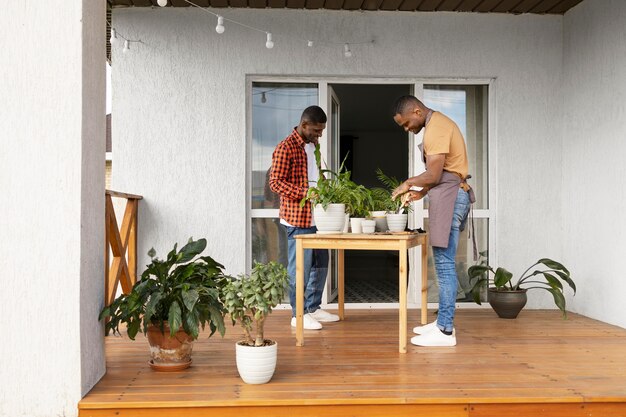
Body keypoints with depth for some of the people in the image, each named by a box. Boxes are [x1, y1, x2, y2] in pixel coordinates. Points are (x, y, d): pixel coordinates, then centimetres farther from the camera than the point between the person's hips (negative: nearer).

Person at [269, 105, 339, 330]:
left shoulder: (312, 147, 16)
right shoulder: (286, 148, -12)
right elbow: (275, 182, -16)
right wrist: (305, 193, -24)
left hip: (316, 216, 9)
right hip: (297, 217, -9)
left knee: (320, 263, 14)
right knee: (300, 267, -2)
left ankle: (313, 308, 27)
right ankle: (298, 315, 9)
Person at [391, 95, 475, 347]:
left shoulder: (435, 128, -13)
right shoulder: (438, 123, 19)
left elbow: (434, 174, -18)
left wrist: (408, 183, -3)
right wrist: (420, 193, 14)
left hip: (450, 196, -11)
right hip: (449, 196, 11)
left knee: (444, 264, -9)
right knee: (444, 264, 13)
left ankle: (445, 331, -5)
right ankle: (443, 322, 19)